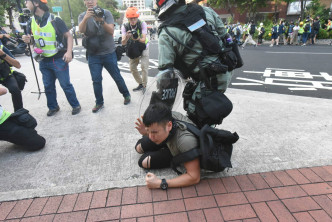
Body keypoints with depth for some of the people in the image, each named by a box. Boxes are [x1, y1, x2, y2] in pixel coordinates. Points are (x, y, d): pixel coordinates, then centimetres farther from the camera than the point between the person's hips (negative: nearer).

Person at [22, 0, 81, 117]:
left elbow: (68, 35, -9)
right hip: (43, 61, 6)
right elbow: (31, 40, 16)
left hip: (59, 59, -6)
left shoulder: (55, 20, -11)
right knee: (48, 86, 13)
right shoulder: (31, 22, 7)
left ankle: (75, 105, 15)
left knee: (65, 84, -1)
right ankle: (53, 107, 29)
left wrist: (69, 51, -23)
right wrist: (27, 40, -9)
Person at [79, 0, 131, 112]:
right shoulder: (82, 16, 5)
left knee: (117, 77, 7)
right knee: (96, 80, 2)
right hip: (93, 55, 2)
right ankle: (99, 103, 16)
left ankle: (126, 95, 27)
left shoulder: (106, 13, -1)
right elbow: (81, 30, -16)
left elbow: (111, 31, -14)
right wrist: (86, 17, -34)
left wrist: (101, 20, -31)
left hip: (109, 53, -2)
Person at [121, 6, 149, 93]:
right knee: (132, 68, 3)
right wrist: (127, 37, -46)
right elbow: (123, 43, -23)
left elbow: (144, 40, -30)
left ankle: (144, 85, 2)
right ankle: (140, 84, 22)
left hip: (143, 48, -3)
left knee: (144, 67, -16)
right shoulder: (125, 27, -15)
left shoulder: (142, 24, -21)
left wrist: (138, 39, -52)